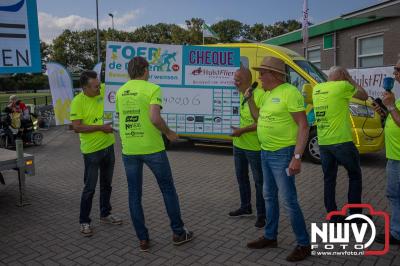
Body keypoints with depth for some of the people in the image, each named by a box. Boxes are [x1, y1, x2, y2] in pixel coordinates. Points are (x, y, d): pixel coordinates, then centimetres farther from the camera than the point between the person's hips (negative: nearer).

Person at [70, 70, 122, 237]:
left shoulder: (102, 91, 0)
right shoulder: (78, 101, -15)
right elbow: (76, 127, -20)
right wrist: (101, 127, -21)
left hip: (108, 146, 6)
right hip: (92, 150, -6)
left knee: (106, 184, 18)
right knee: (90, 188, 2)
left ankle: (105, 214, 34)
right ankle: (84, 221, 17)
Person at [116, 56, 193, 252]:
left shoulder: (121, 91, 9)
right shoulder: (152, 89, -8)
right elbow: (155, 118, -21)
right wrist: (169, 133, -6)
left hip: (128, 150, 5)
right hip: (152, 148, -4)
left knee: (134, 195, 13)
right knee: (168, 189, 12)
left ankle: (143, 240, 19)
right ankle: (178, 233, 23)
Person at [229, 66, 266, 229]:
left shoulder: (259, 95, -19)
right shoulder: (238, 95, 6)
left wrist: (242, 130, -22)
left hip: (254, 147, -8)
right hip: (238, 145, 8)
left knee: (259, 181, 5)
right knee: (241, 178, 20)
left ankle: (261, 214, 18)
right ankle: (245, 207, 38)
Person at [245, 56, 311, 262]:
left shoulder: (289, 92, -18)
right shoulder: (268, 94, 10)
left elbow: (303, 126, -21)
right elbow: (258, 117, 22)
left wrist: (297, 157, -26)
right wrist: (250, 99, 8)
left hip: (282, 154, -9)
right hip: (266, 153, 9)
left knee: (289, 201, -3)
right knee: (269, 196, 17)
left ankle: (304, 244, 12)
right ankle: (270, 237, 31)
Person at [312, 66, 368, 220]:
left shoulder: (316, 89, 10)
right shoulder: (342, 86, -8)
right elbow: (364, 96, 4)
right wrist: (351, 80, 11)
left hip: (323, 142, 6)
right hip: (341, 141, -6)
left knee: (329, 179, 12)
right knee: (355, 176, 12)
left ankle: (333, 216, 16)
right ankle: (355, 214, 18)